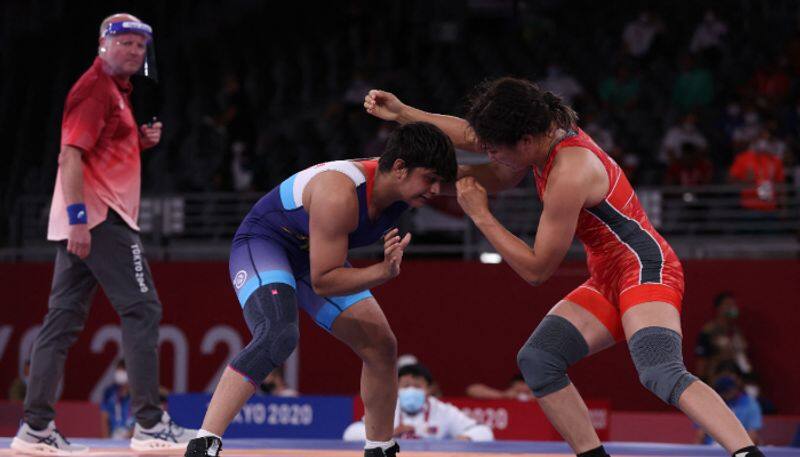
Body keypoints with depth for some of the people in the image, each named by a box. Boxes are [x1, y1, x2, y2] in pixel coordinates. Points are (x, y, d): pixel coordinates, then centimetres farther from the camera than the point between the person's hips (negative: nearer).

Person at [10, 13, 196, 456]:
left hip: (83, 221, 10)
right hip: (100, 217, -10)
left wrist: (142, 141, 12)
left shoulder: (115, 90, 21)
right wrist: (78, 216, -25)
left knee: (63, 318, 6)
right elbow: (71, 156, -18)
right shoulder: (96, 87, -9)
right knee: (142, 309, -9)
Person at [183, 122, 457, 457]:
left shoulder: (406, 182, -14)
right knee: (278, 335, -36)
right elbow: (323, 281, -33)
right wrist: (383, 272, -41)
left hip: (314, 256, 9)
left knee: (381, 347, 6)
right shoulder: (339, 194, -37)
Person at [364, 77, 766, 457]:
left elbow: (536, 269, -16)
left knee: (661, 375, -32)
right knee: (537, 360, 0)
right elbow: (472, 136, 20)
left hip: (646, 268, -10)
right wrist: (403, 114, 16)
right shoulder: (547, 132, 1)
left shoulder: (568, 175, -25)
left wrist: (480, 216, -11)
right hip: (609, 281, 10)